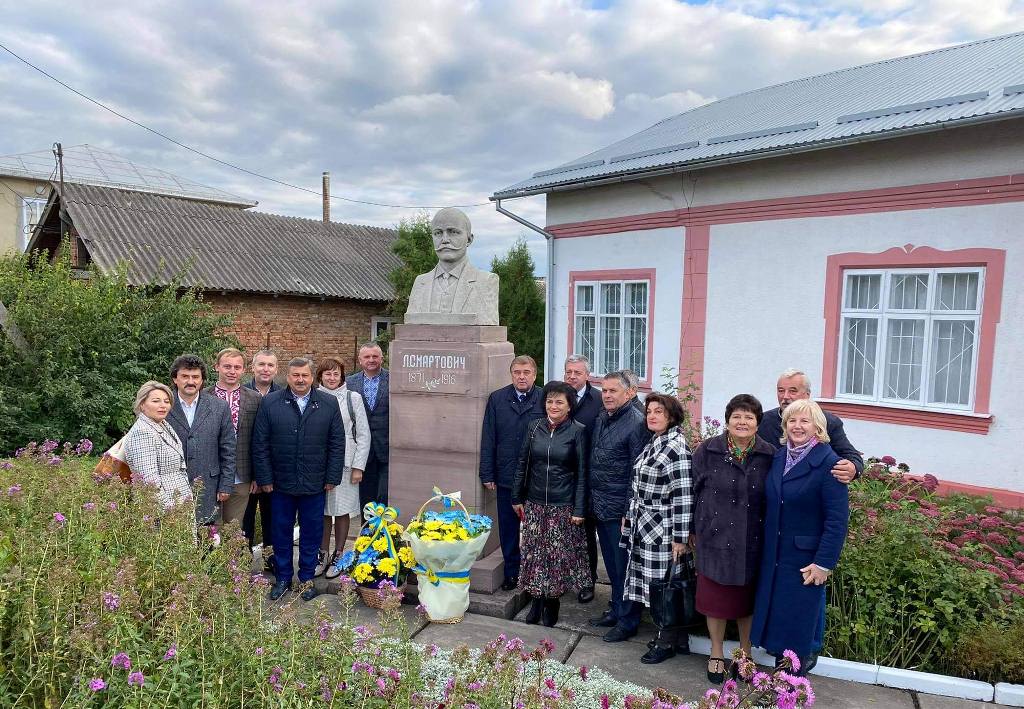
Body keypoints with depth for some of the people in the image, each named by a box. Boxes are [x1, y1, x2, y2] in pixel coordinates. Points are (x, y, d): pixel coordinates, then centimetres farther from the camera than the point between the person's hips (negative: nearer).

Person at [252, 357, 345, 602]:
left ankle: (307, 578, 27)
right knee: (281, 532, 13)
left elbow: (337, 443, 1)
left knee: (311, 533, 11)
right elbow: (260, 444, -1)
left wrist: (332, 478, -3)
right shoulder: (270, 403, -2)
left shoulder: (329, 404, -1)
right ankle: (283, 578, 29)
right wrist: (265, 478, -4)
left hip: (315, 484, 0)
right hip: (281, 483, 0)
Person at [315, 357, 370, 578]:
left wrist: (358, 466, -4)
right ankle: (323, 555, 21)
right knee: (322, 511, 7)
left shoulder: (353, 398, 0)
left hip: (344, 463, -1)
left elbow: (363, 434, 1)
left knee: (341, 510, 5)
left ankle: (338, 556, 18)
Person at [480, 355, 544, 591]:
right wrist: (487, 474, 0)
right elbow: (488, 439, 3)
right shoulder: (497, 399, 2)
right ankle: (511, 572, 27)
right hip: (506, 477, 2)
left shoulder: (545, 400, -5)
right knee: (508, 527, 12)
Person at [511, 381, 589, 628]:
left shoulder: (577, 431, -6)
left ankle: (552, 601, 24)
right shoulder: (534, 427, 2)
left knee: (558, 553, 5)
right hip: (534, 503, 3)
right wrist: (517, 498, 8)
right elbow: (523, 464, 8)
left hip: (563, 505, -3)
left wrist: (578, 509, -8)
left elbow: (581, 473, -5)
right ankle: (536, 599, 24)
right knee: (533, 552, 8)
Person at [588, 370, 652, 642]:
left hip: (620, 510, -7)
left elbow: (638, 472, -15)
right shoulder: (601, 419, 9)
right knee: (612, 565, 19)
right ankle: (616, 610, 34)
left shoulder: (636, 423, -15)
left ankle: (628, 620, 19)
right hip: (600, 507, 7)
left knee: (624, 566, 5)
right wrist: (591, 501, 13)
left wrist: (630, 512, -15)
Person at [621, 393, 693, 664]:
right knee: (653, 585, 14)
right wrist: (629, 516, 16)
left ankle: (668, 642, 20)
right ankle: (675, 637, 29)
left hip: (663, 530, -8)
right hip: (644, 528, 8)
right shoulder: (653, 444, 10)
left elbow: (683, 495, -19)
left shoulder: (676, 447, -16)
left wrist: (680, 538, -19)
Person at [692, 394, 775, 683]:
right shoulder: (707, 451, -6)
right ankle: (716, 653, 32)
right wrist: (692, 530, 3)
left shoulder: (770, 455, -4)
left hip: (752, 542, 1)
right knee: (715, 597, 11)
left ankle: (744, 654, 36)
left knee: (747, 600, 15)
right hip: (715, 538, -1)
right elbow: (693, 491, 0)